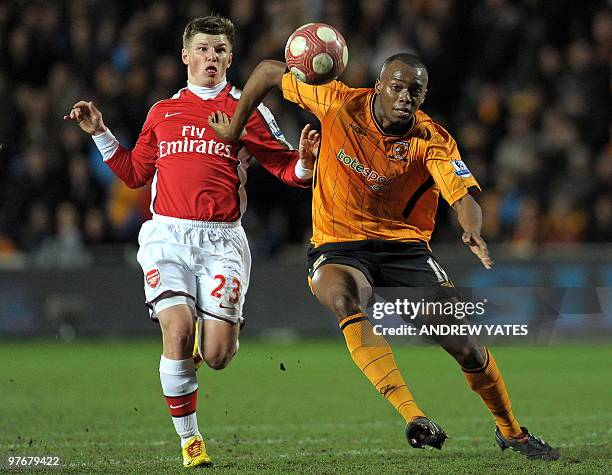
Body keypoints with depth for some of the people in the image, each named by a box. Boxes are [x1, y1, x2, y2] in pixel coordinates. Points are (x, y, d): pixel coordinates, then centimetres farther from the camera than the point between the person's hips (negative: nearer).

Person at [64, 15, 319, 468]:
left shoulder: (248, 111, 8)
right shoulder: (163, 112, 16)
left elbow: (287, 168, 6)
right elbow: (135, 173, 25)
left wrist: (305, 160, -16)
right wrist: (100, 133, 16)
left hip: (221, 240, -1)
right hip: (167, 235, 1)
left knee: (216, 356, -10)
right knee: (178, 332, -20)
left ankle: (222, 326, 30)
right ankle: (189, 439, -3)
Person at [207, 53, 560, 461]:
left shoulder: (432, 141, -11)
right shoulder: (339, 104, -9)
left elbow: (465, 196, -24)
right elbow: (269, 72, 3)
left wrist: (473, 232, -46)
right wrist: (234, 129, 7)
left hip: (404, 247, 1)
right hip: (338, 248, -1)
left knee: (465, 345, -9)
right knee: (344, 297, -37)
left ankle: (511, 431, 20)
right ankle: (413, 415, -44)